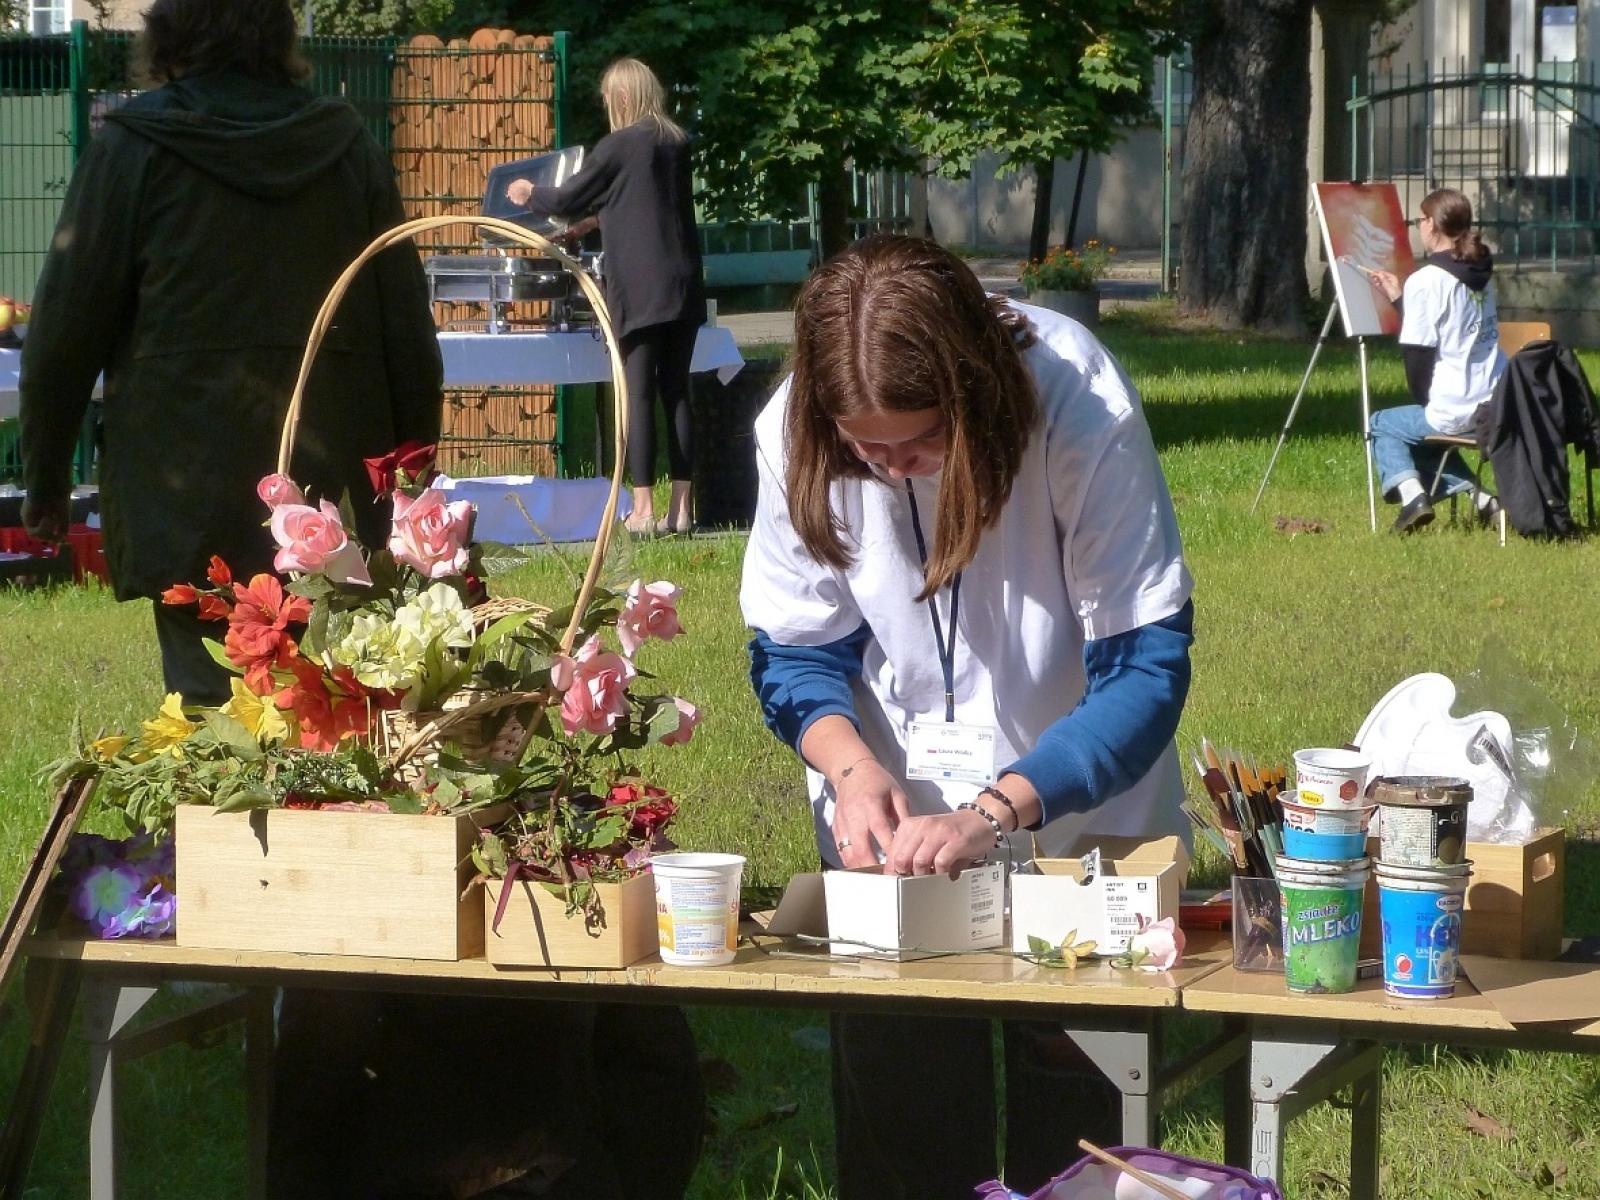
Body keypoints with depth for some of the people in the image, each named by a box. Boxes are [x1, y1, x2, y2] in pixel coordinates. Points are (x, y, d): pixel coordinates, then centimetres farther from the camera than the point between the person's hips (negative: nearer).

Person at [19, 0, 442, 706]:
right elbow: (409, 336, 9)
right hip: (337, 504, 4)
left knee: (213, 701, -2)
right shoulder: (347, 146, 8)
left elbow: (66, 331, -1)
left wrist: (44, 478, 9)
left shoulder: (133, 149, -3)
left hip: (190, 507, -3)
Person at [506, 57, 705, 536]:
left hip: (637, 290, -6)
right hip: (682, 288, 6)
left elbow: (570, 199, 2)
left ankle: (643, 509, -8)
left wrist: (530, 196, 23)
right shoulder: (677, 143, 11)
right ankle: (682, 508, 7)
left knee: (638, 394, -5)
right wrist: (584, 222, 35)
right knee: (677, 393, 8)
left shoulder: (618, 146, -8)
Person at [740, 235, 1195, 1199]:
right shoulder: (796, 431, -18)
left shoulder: (1080, 405, -27)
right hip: (894, 810, 2)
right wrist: (848, 763, -26)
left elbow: (1145, 666, -25)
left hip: (1076, 801, -2)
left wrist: (997, 813, -35)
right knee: (893, 1073, 0)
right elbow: (793, 649, -6)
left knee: (1071, 1101, 5)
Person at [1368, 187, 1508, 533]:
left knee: (1382, 425, 18)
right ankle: (1479, 496, 13)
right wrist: (1400, 298, 25)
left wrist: (1424, 404, 4)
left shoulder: (1425, 280, -12)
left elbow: (1418, 354, -10)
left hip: (1455, 413, -7)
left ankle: (1411, 494, -5)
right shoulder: (1481, 274, 11)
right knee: (1425, 430, 32)